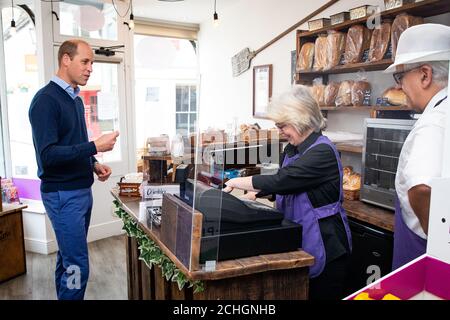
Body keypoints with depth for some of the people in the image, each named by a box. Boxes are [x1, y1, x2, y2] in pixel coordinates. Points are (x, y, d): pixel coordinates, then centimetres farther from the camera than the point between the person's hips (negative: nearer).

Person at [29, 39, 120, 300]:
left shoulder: (76, 99, 12)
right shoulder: (46, 100, -15)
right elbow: (48, 154, -22)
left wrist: (93, 165, 6)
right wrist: (95, 147, -22)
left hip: (82, 190, 8)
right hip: (63, 193, -8)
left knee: (68, 258, 17)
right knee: (78, 266, -5)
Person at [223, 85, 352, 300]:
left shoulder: (322, 152, -22)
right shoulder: (292, 149, 6)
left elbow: (280, 181, -29)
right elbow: (281, 183, 16)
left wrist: (237, 182, -17)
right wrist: (254, 195, 0)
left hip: (324, 246, -8)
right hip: (297, 242, 8)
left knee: (321, 295, 8)